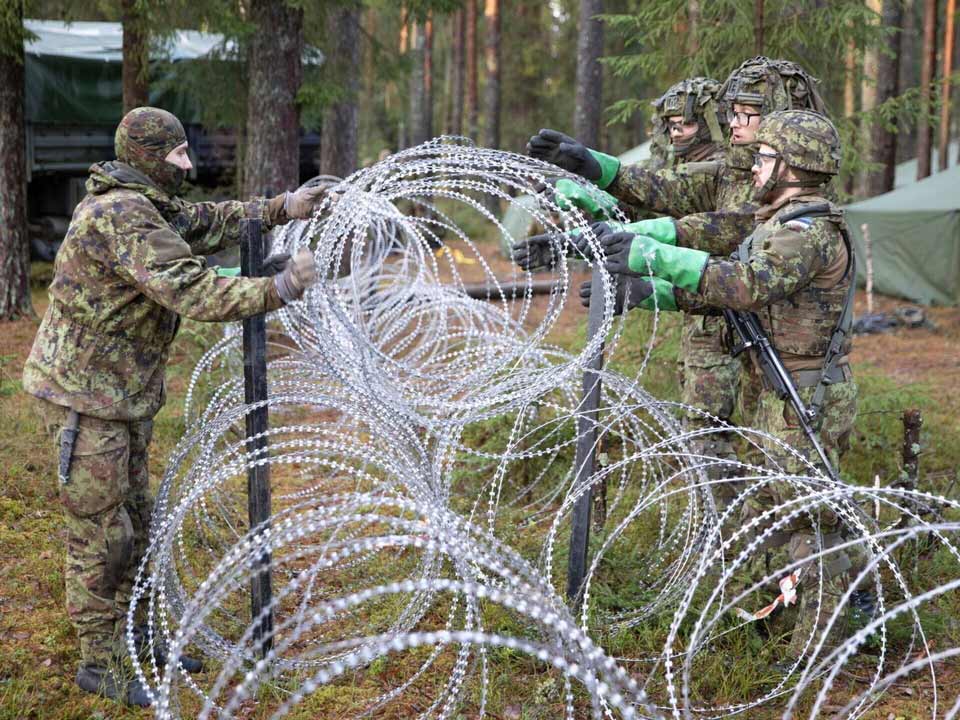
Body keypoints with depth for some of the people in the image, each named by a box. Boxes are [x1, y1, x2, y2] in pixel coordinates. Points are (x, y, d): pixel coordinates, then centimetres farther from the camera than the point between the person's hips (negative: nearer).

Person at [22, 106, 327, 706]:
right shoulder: (123, 217, -24)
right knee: (99, 535, -1)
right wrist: (283, 288, -26)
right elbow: (192, 292, -31)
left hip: (125, 395, 11)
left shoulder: (141, 206, 9)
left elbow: (206, 222, 21)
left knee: (135, 523, 19)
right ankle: (100, 663, 11)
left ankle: (135, 637, 32)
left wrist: (281, 209, 12)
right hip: (84, 397, -11)